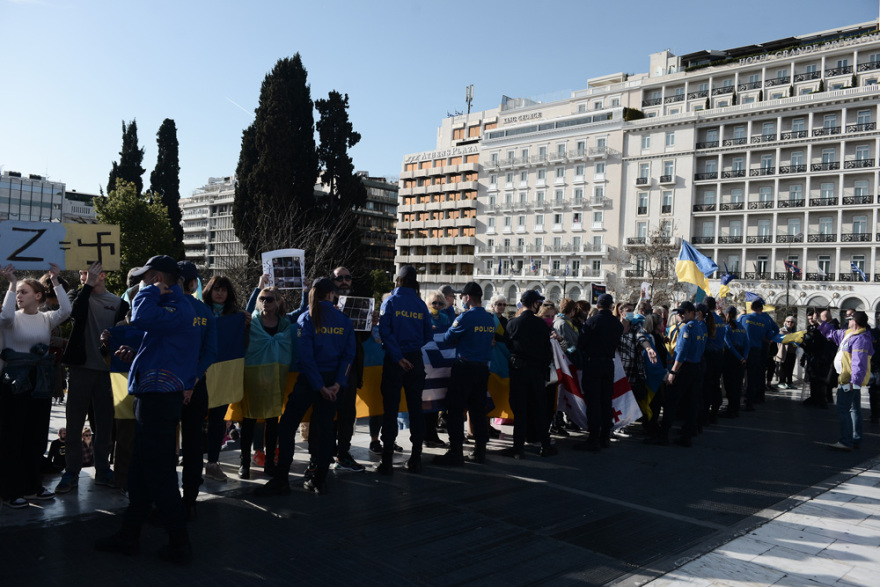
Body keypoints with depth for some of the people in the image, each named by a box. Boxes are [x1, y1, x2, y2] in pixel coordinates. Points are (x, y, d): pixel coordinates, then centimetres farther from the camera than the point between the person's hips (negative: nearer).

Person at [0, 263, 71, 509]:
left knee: (37, 436, 10)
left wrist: (55, 282, -16)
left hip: (41, 385, 4)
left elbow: (66, 310, -15)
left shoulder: (46, 318, 5)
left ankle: (31, 486, 22)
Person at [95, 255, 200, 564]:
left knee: (159, 472, -4)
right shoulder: (171, 306, 17)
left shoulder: (178, 309, -17)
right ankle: (129, 535, 27)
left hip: (160, 397, -11)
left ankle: (179, 544, 5)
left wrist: (151, 291, -18)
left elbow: (141, 318, -34)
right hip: (155, 395, 11)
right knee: (141, 469, 16)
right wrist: (134, 354, 17)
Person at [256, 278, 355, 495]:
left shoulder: (307, 319, -4)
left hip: (309, 379, -3)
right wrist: (337, 383, -9)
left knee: (287, 426, 3)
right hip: (333, 381, 3)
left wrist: (320, 386, -10)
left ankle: (280, 481, 1)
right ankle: (320, 480, 14)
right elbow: (349, 355, -4)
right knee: (325, 428, 10)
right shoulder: (344, 320, 4)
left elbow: (306, 356, -12)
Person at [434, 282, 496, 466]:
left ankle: (455, 453, -1)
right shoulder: (490, 319, 8)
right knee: (478, 409, 13)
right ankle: (480, 451, 18)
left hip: (465, 367, -7)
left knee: (455, 410, -1)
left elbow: (447, 340, -7)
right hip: (483, 367, 7)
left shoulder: (466, 317, -13)